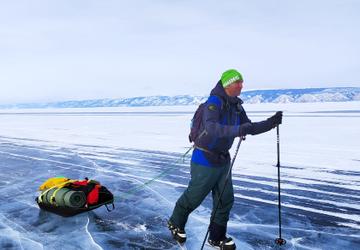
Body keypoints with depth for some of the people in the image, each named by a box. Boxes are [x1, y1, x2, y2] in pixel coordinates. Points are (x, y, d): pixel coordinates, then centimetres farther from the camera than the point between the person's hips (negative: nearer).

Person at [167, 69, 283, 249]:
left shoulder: (236, 106, 4)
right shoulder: (214, 102, -22)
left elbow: (250, 128, 10)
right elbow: (211, 128, -39)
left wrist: (270, 123, -3)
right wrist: (239, 130, -50)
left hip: (223, 159, 8)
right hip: (205, 159, -7)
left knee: (225, 199, 9)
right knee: (194, 197, 8)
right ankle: (175, 223, 35)